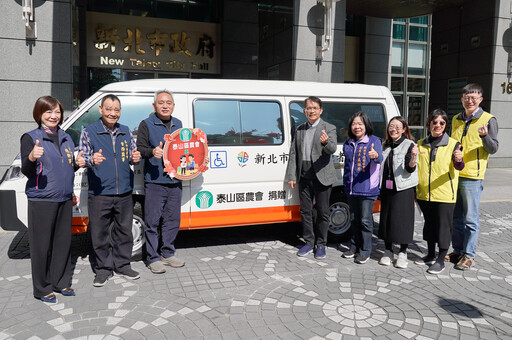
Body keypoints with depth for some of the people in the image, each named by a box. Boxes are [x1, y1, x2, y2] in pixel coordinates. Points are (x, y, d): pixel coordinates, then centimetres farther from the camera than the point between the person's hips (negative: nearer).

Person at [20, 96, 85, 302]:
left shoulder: (66, 138, 13)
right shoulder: (31, 138, -5)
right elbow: (26, 172, -10)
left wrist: (77, 164, 0)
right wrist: (32, 157, -31)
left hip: (64, 199, 6)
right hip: (41, 200, -6)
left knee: (63, 242, 12)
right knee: (42, 245, 1)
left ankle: (61, 283, 27)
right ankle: (42, 289, 15)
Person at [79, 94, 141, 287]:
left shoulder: (126, 132, 11)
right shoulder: (89, 131, 1)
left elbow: (133, 155, 15)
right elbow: (82, 159, -2)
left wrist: (135, 158, -8)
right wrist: (92, 160, -24)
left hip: (124, 193, 3)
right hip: (99, 194, -3)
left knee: (124, 231, 11)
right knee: (100, 233, 4)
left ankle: (122, 265, 27)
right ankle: (103, 269, 19)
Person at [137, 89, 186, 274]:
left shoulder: (178, 124, 16)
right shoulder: (146, 124, 0)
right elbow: (140, 148, -7)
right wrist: (152, 152, -26)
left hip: (175, 181, 5)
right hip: (154, 182, -5)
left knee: (173, 220, 12)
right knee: (152, 221, 0)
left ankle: (168, 253, 26)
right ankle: (153, 258, 12)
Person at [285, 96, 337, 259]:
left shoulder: (329, 128, -3)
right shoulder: (299, 129, 11)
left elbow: (332, 149, -20)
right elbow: (293, 153, 12)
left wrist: (326, 142, -43)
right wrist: (291, 176, 6)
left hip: (322, 176, -4)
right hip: (304, 177, 4)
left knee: (322, 212, 3)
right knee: (305, 211, 10)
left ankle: (321, 244, 17)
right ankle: (309, 242, 24)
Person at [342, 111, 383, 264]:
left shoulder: (374, 141, -6)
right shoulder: (348, 143, 11)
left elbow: (379, 158, -24)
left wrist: (376, 155, -47)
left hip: (367, 188, -6)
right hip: (351, 188, 6)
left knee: (365, 220, -1)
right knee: (354, 219, 15)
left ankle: (365, 251, 10)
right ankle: (354, 246, 28)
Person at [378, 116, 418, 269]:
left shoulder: (409, 145, -4)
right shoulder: (385, 146, 13)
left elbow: (410, 169, -14)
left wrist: (413, 158, -33)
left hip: (403, 188, -5)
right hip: (387, 188, 5)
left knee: (402, 219, -3)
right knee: (386, 218, 8)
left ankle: (403, 253, 11)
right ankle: (388, 251, 20)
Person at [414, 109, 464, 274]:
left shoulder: (453, 144, -3)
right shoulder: (420, 144, 8)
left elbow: (458, 166, -17)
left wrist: (459, 160, -40)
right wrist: (415, 189, 13)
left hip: (444, 194, -4)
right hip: (424, 193, 4)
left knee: (443, 225, 1)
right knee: (429, 224, 15)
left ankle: (441, 260, 13)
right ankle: (430, 255, 30)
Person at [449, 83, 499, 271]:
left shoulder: (489, 119, -2)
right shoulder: (456, 120, 14)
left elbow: (493, 149, -5)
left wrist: (485, 136, -24)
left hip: (472, 177, -5)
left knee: (470, 218, 0)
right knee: (455, 217, 12)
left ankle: (469, 255, 10)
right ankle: (458, 251, 23)